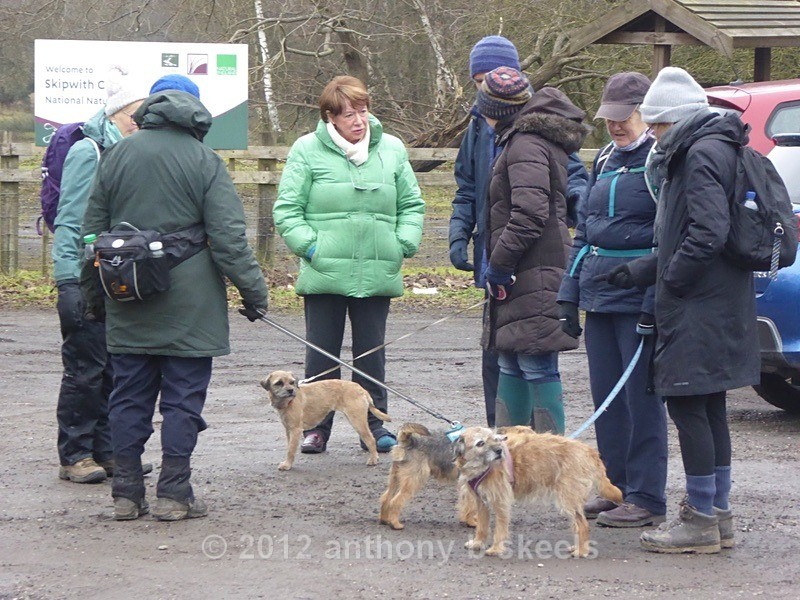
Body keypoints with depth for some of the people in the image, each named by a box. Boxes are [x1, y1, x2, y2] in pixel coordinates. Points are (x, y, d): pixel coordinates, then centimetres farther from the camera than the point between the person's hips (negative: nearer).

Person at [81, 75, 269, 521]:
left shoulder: (116, 156, 6)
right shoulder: (204, 161, -6)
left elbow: (93, 228, 12)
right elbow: (229, 237, -9)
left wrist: (93, 290, 21)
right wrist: (254, 290, -2)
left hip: (127, 302, 4)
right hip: (188, 304, -4)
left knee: (130, 396, 9)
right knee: (183, 398, 2)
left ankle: (127, 493, 11)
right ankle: (174, 494, 2)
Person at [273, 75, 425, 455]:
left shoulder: (391, 149, 8)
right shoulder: (307, 150, -1)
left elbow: (411, 205, 16)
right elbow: (287, 210, 0)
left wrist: (402, 245, 3)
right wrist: (309, 247, -10)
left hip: (377, 275, 2)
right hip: (324, 275, -2)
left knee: (372, 352, 8)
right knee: (321, 353, 3)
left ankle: (374, 424, 18)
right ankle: (316, 426, 13)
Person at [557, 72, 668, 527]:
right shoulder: (606, 161, 16)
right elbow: (584, 231, 20)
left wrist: (653, 305, -18)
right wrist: (569, 296, 15)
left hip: (638, 299, -8)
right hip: (599, 297, 8)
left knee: (641, 399, -3)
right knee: (606, 399, 11)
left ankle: (647, 499, 3)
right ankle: (616, 487, 20)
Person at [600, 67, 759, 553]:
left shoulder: (702, 154, -16)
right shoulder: (709, 149, 17)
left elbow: (708, 234, -25)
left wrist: (669, 280, -13)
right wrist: (643, 270, 19)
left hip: (699, 309, -10)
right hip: (718, 303, 10)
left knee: (688, 405, -6)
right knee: (709, 408, 14)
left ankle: (701, 521, -3)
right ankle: (718, 515, 20)